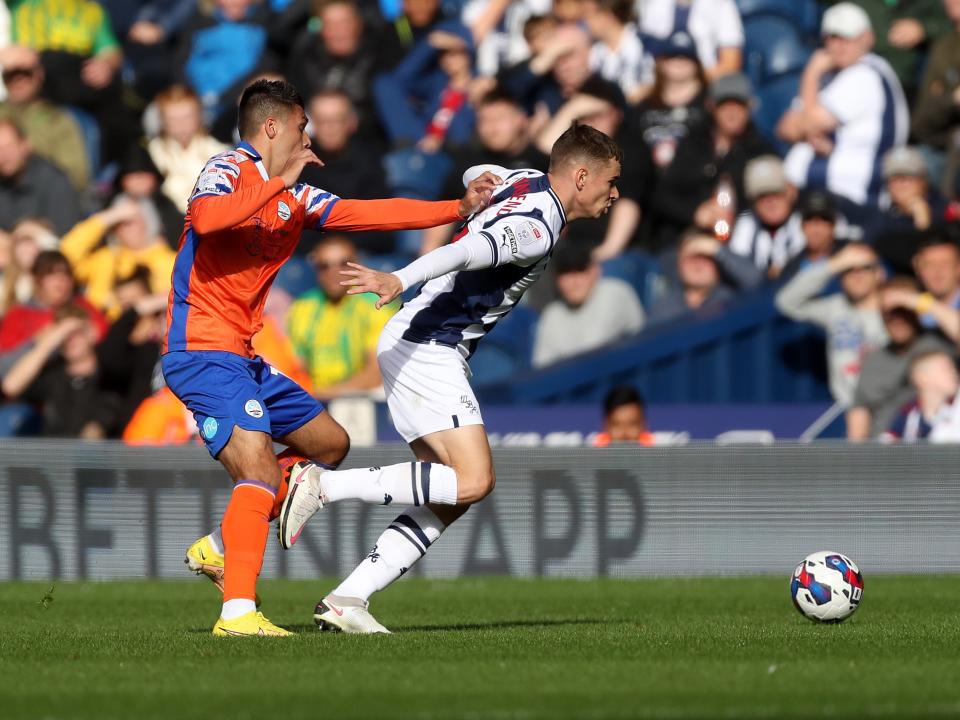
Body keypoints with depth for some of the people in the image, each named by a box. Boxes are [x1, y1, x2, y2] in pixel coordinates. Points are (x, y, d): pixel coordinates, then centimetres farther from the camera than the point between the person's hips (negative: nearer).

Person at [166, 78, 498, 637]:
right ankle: (238, 611, -30)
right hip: (202, 349, -10)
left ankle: (219, 549, 17)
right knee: (261, 469, -23)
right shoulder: (229, 170, -8)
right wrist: (279, 183, -25)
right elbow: (205, 217, -30)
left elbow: (372, 213, 19)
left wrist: (460, 209, 14)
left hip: (241, 357, 10)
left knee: (329, 443, 19)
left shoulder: (294, 196, 17)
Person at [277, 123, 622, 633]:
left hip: (419, 346, 10)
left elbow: (474, 177, 34)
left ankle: (347, 599, -1)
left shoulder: (526, 181, 12)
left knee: (450, 501, 6)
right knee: (473, 480, -17)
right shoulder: (537, 229, -17)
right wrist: (399, 280, -47)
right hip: (428, 347, -10)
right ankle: (324, 486, -16)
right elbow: (466, 250, -34)